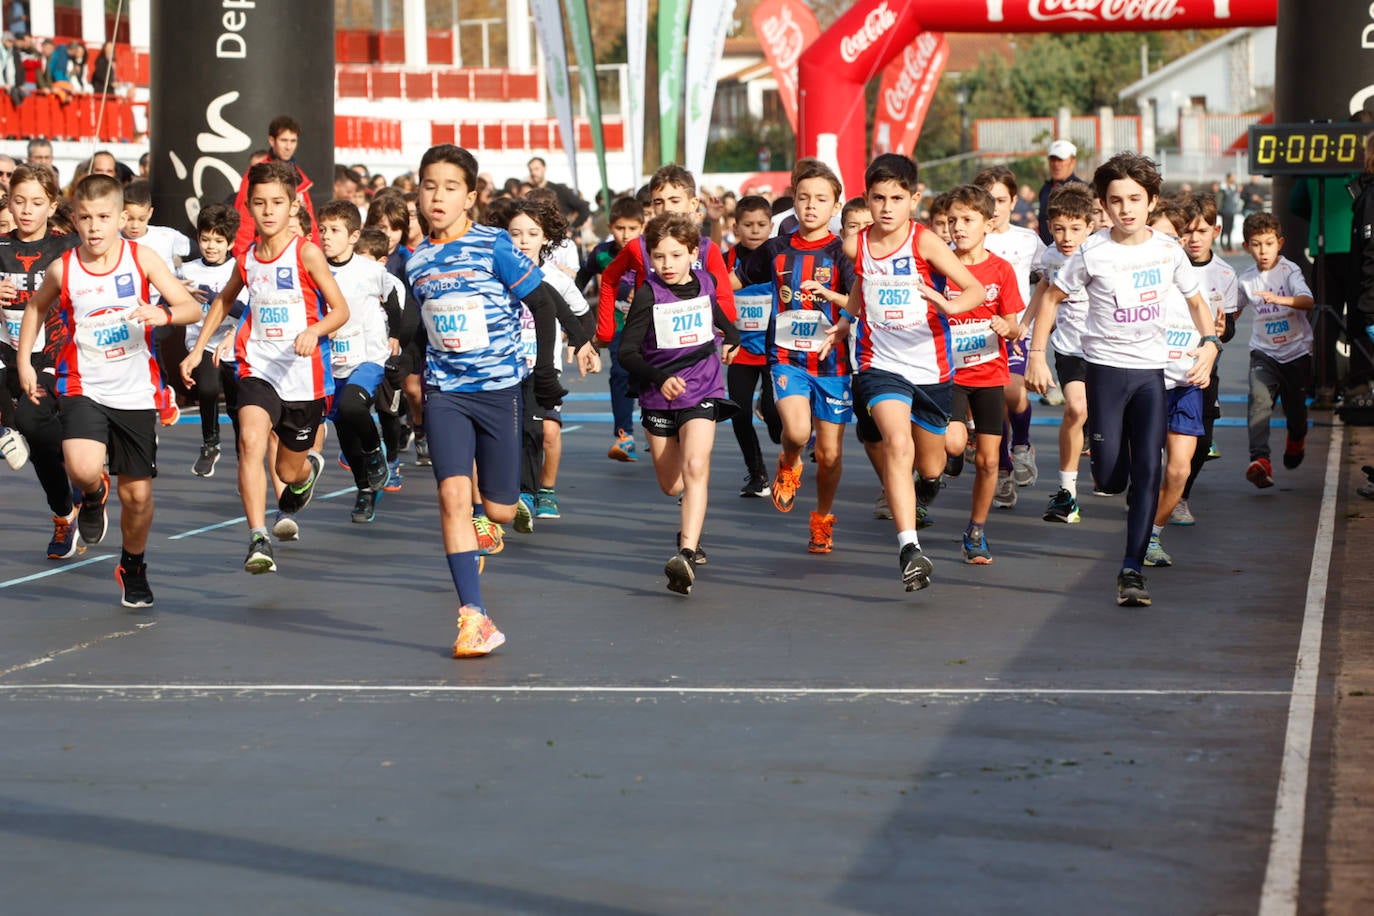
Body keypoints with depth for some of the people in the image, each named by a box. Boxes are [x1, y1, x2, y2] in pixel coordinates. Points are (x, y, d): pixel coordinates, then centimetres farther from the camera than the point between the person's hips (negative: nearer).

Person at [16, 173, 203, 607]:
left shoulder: (141, 258, -8)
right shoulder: (62, 270, -5)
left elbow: (192, 307, -10)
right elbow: (37, 307, 16)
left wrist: (163, 314, -31)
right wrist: (24, 361, 11)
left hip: (136, 393, 1)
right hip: (83, 388, -1)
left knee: (137, 494, 6)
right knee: (83, 469, -27)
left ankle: (132, 567, 34)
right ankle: (93, 495, 12)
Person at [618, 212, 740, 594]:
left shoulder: (705, 283, 0)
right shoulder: (648, 295, -12)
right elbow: (627, 352, -16)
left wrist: (731, 337, 21)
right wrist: (659, 378, -29)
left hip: (702, 392, 0)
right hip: (658, 397, 0)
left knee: (695, 467, -22)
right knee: (672, 485, 9)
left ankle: (687, 553, -31)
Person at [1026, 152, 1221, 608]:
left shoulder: (1168, 250, 0)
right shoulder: (1092, 252, -8)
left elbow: (1197, 301, 14)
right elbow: (1052, 298, 3)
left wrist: (1210, 343, -2)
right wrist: (1036, 354, -4)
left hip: (1151, 371, 1)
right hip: (1105, 368, -1)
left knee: (1148, 473, -8)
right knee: (1110, 479, -5)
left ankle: (1132, 570, -4)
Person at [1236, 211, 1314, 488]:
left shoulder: (1289, 270, -11)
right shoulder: (1245, 279, 1)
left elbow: (1307, 301, -29)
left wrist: (1280, 299, -45)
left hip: (1296, 349, -2)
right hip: (1263, 351, 2)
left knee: (1295, 404, 14)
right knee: (1259, 400, -22)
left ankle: (1296, 439, 51)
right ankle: (1260, 461, -33)